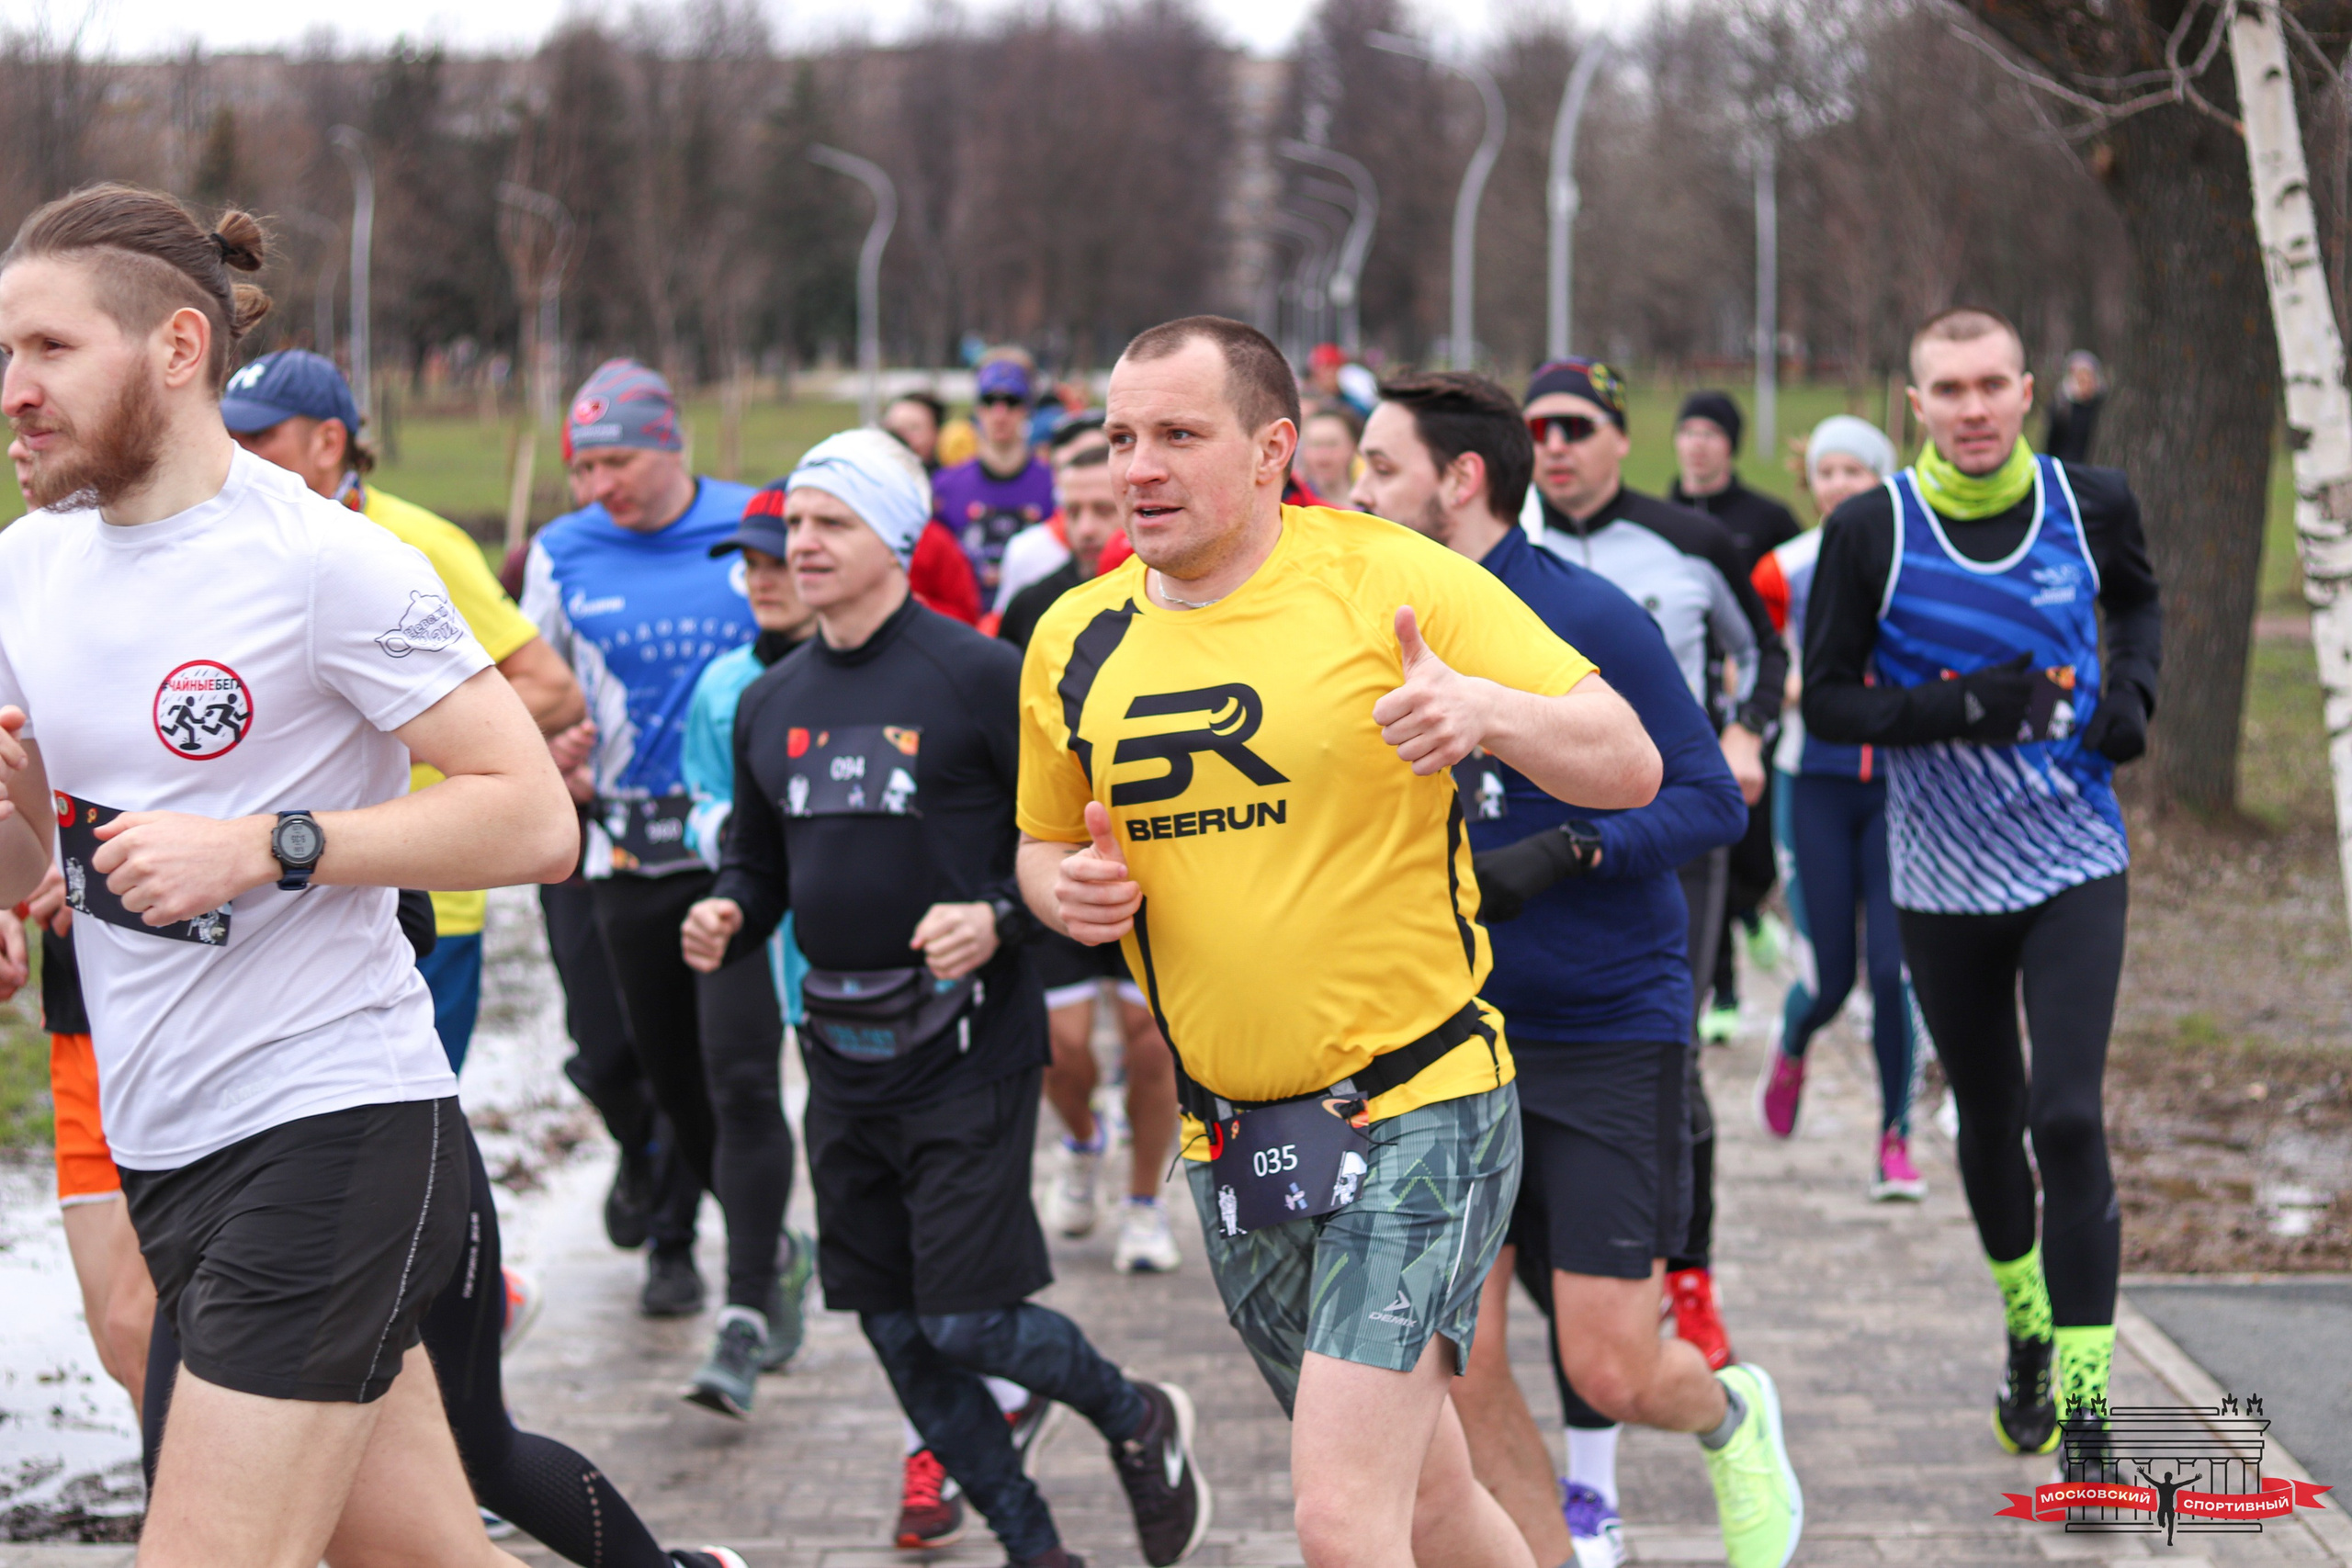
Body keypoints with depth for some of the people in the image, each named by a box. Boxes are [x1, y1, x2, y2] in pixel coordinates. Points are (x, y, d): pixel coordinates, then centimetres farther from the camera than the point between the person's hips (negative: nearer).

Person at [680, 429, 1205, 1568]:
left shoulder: (980, 678, -8)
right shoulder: (770, 705, 10)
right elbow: (758, 857, 20)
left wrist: (1000, 919, -22)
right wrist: (726, 917, -1)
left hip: (965, 1047, -6)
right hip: (842, 1055, 6)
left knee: (965, 1321, -9)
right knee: (895, 1335, 8)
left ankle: (1137, 1420, 21)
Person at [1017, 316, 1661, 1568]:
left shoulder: (1394, 581, -9)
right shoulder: (1075, 641, 5)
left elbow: (1628, 767, -9)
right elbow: (1046, 843, 20)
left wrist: (1487, 709, -29)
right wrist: (1067, 887, -4)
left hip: (1418, 1106, -5)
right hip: (1227, 1134, 5)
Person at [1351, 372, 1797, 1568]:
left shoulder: (1587, 617, -12)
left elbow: (1710, 798, -12)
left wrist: (1559, 856, -25)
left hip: (1608, 1031, -5)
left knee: (1611, 1372, -4)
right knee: (1457, 1369, -2)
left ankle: (1733, 1417, 31)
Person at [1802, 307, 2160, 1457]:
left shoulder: (2090, 505, -3)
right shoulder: (1871, 531, -9)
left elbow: (2137, 602, 19)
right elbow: (1826, 701, -6)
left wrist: (2133, 688, -1)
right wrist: (1960, 708, -21)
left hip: (2075, 866, 0)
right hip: (1943, 878, 1)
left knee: (2068, 1118, -13)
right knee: (1988, 1121, 14)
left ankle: (2084, 1404, -9)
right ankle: (2026, 1330, 40)